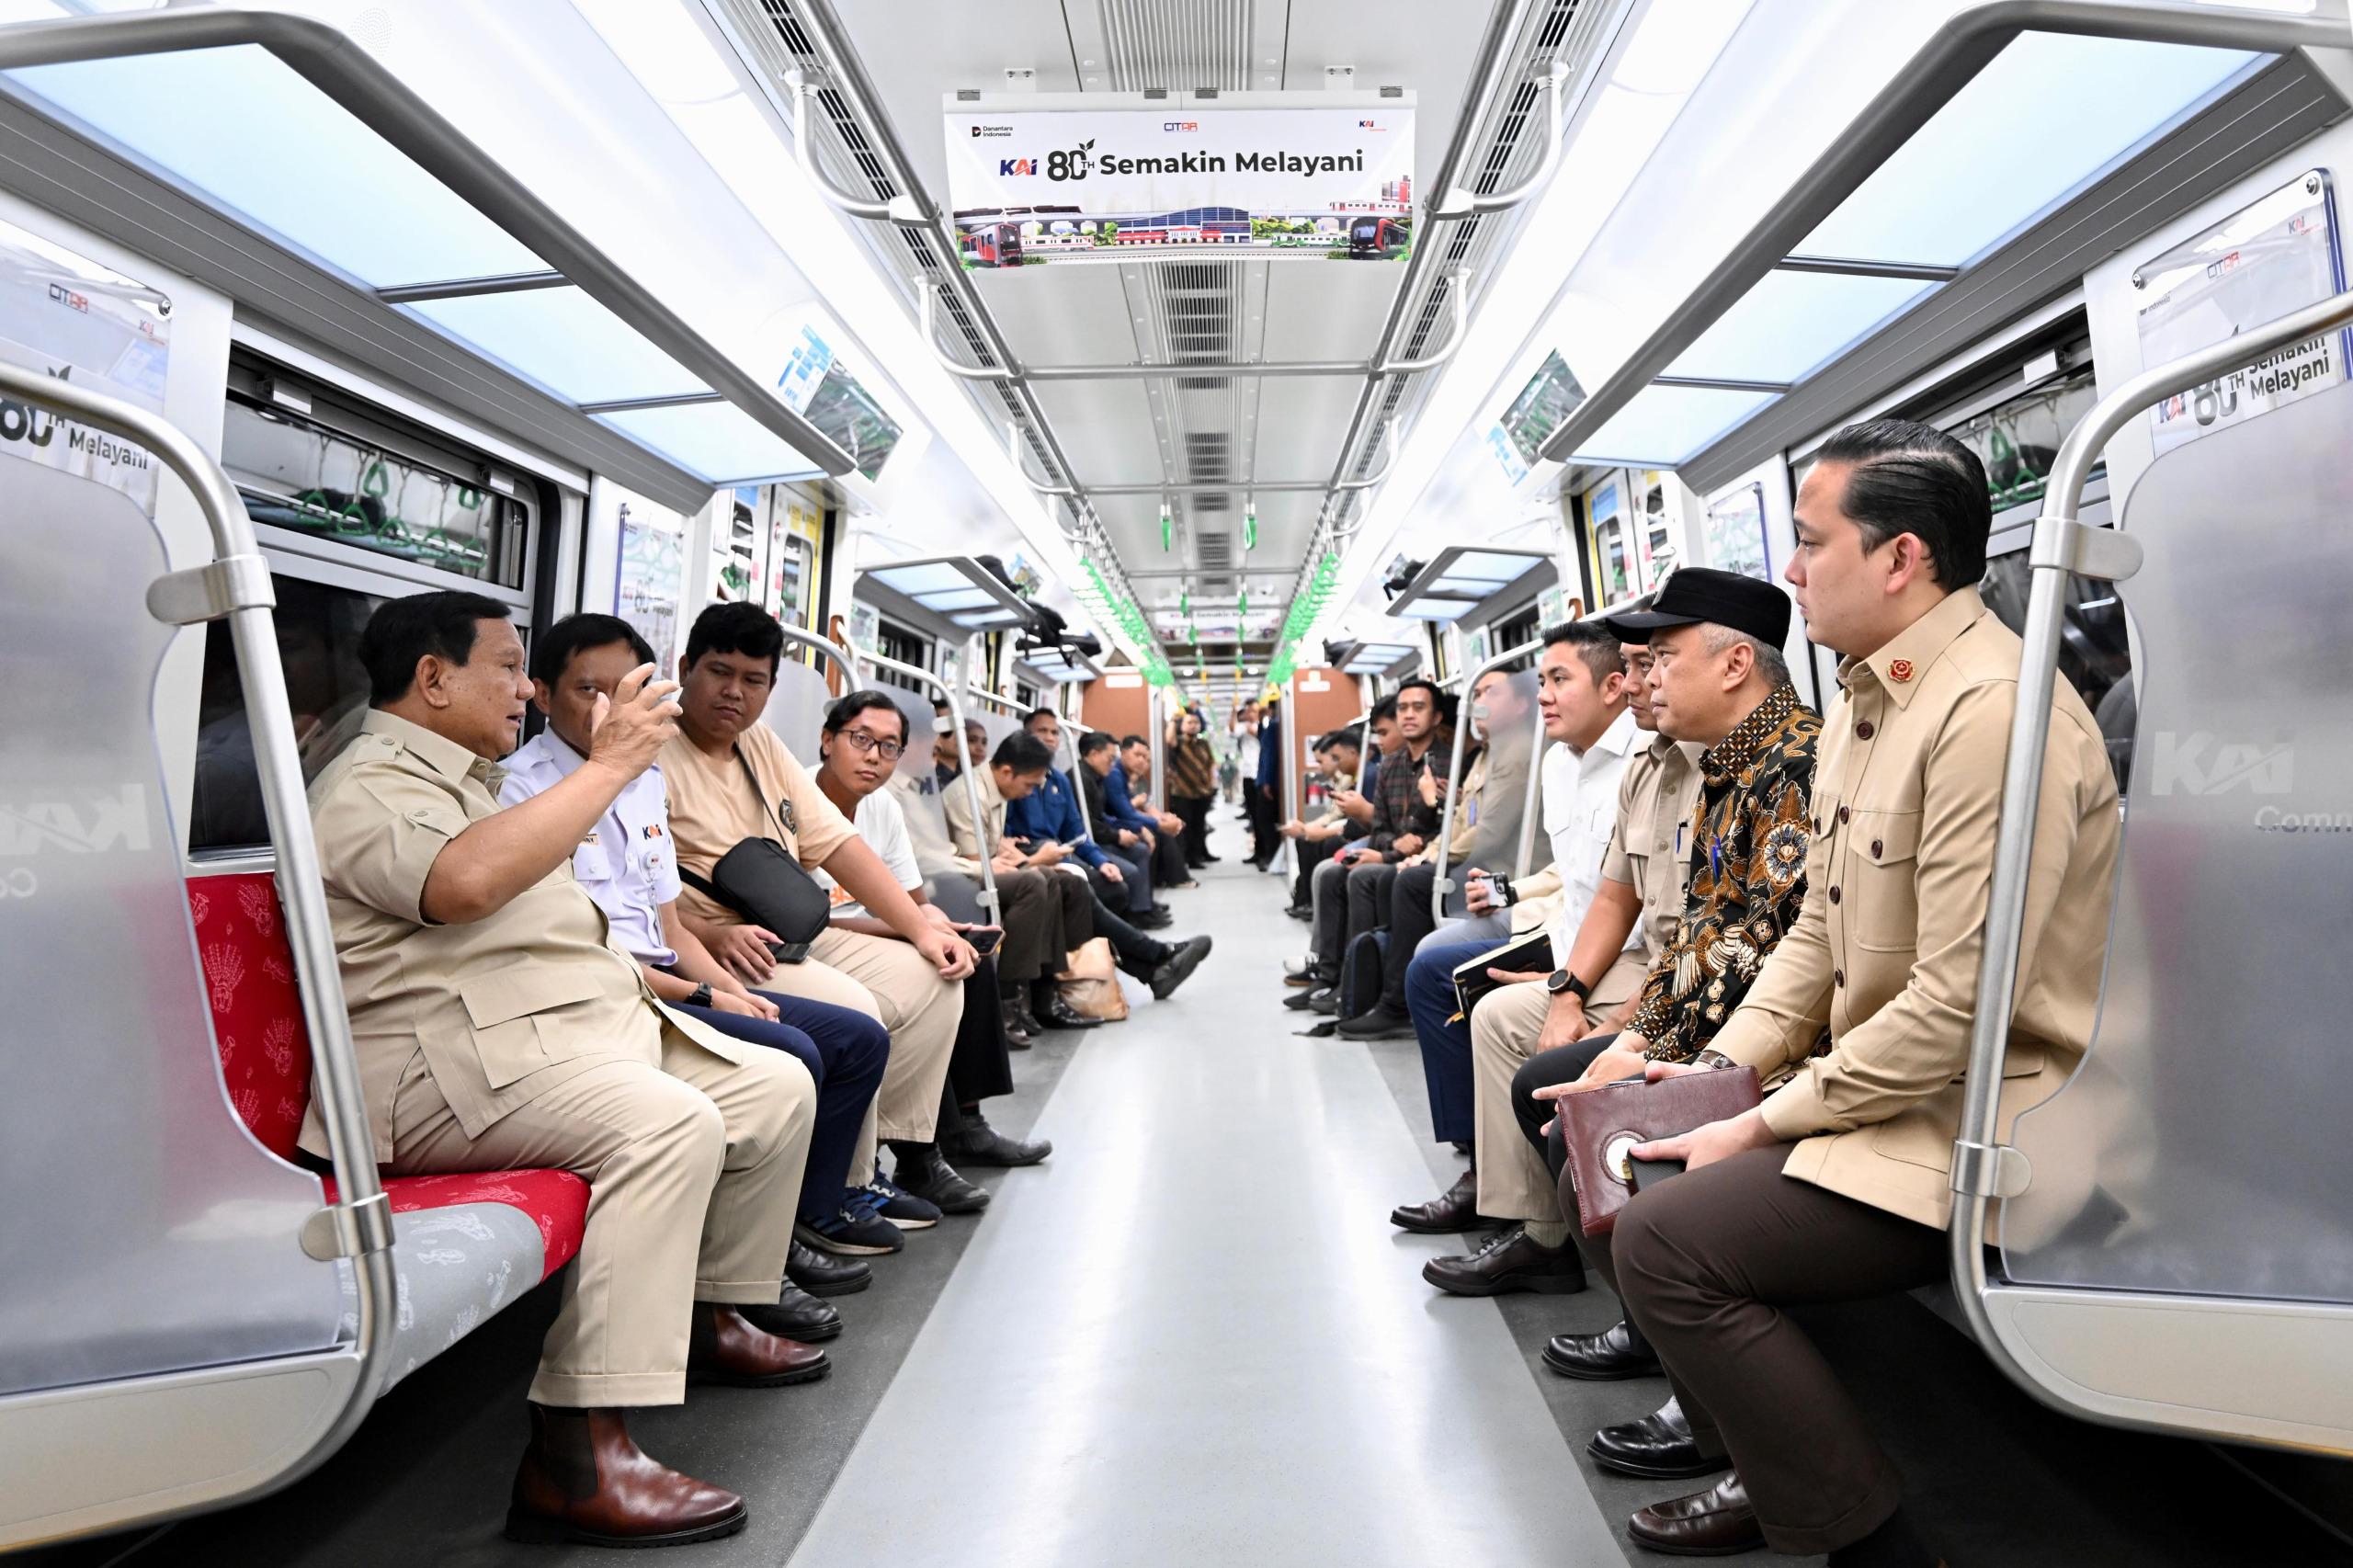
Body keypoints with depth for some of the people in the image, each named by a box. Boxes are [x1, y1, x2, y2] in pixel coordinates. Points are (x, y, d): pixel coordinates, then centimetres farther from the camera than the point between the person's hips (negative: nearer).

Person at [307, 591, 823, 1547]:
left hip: (581, 1034, 10)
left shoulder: (470, 779, 26)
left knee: (778, 1086, 5)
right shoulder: (371, 785, -8)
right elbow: (463, 881, -31)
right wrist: (611, 763, -24)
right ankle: (576, 1455, -29)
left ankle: (713, 1318, 20)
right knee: (668, 1124, -34)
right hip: (454, 1065, -10)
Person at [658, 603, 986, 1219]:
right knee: (850, 1010, -28)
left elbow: (837, 843, 11)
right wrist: (713, 936, -31)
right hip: (707, 951, -9)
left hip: (791, 939, 9)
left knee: (933, 976, 0)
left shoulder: (762, 745, 16)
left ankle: (912, 1156, 8)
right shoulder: (653, 754, -9)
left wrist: (921, 928, 3)